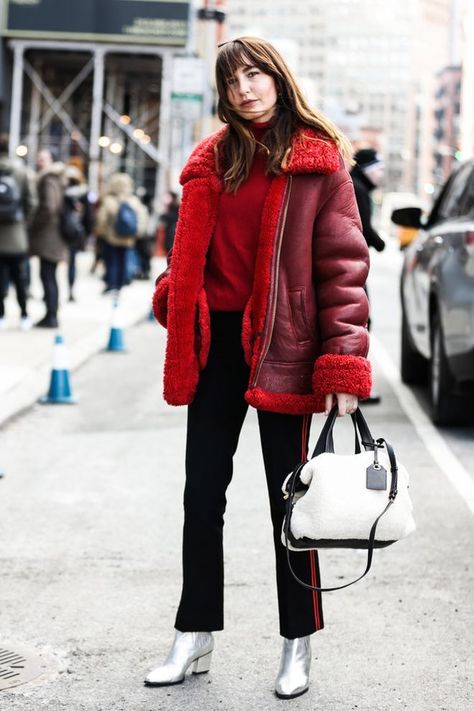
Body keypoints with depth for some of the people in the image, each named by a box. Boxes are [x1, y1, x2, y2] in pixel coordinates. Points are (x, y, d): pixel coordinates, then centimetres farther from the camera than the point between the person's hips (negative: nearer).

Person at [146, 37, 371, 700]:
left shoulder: (317, 160, -5)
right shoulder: (212, 159, 9)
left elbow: (343, 265, -10)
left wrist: (343, 365, -18)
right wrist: (173, 296, 0)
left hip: (282, 346, -5)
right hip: (215, 343, 5)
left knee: (287, 494, 5)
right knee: (202, 493, 11)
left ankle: (298, 645, 18)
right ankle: (195, 637, 24)